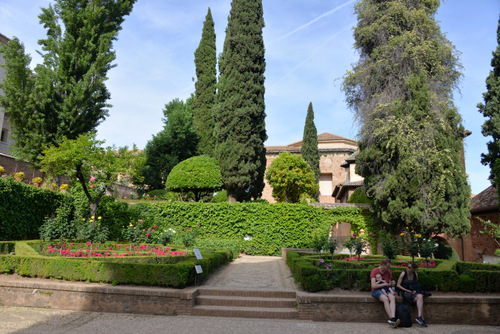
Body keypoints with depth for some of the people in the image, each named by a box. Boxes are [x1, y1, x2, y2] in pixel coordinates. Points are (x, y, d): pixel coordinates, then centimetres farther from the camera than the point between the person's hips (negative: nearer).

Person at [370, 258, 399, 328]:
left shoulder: (388, 272, 11)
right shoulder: (375, 271, -6)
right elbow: (373, 285, -12)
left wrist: (391, 283, -2)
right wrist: (384, 284, -7)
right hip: (376, 290, -4)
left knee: (392, 298, -30)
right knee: (385, 298, -35)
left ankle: (392, 319, -47)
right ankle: (391, 318, -37)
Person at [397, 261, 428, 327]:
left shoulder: (415, 275, 8)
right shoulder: (403, 274, -4)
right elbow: (398, 285, -3)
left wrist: (415, 290, 1)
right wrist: (408, 290, -10)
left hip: (414, 292, 4)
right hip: (405, 292, -4)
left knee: (420, 296, -31)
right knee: (418, 299, -30)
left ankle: (419, 317, -33)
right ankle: (422, 319, -30)